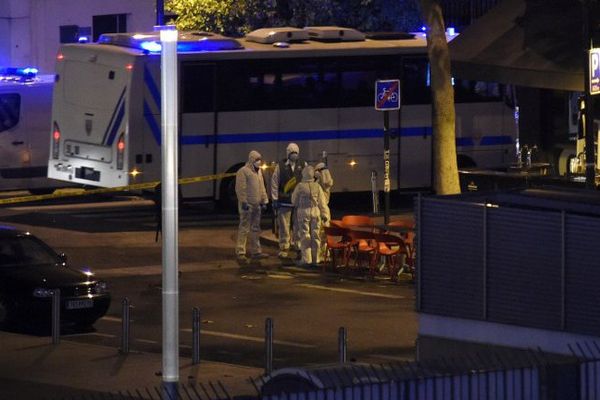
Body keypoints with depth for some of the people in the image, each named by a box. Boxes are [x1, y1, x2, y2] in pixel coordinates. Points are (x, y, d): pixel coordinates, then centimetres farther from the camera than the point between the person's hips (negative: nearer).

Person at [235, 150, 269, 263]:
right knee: (244, 229, -8)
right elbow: (240, 189, -15)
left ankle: (255, 251, 20)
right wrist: (244, 202, -19)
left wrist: (264, 201, 17)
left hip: (256, 204, 9)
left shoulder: (258, 171, 17)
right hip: (247, 205, -9)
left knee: (255, 228, 13)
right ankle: (240, 253, -8)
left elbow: (262, 187, 23)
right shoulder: (243, 171, -10)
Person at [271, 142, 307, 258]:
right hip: (284, 201, -1)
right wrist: (275, 199, -1)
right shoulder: (280, 166, 1)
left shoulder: (303, 165, 6)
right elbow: (274, 183, 3)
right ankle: (283, 249, 7)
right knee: (284, 226, 2)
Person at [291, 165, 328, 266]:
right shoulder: (317, 186, -2)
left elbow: (294, 200, 3)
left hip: (303, 212, -2)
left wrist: (296, 205, 25)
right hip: (315, 212, 2)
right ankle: (315, 258, 12)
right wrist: (324, 214, 8)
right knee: (315, 235, 9)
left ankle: (306, 258, -3)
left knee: (305, 235, 1)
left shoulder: (300, 186, -8)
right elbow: (322, 202, 1)